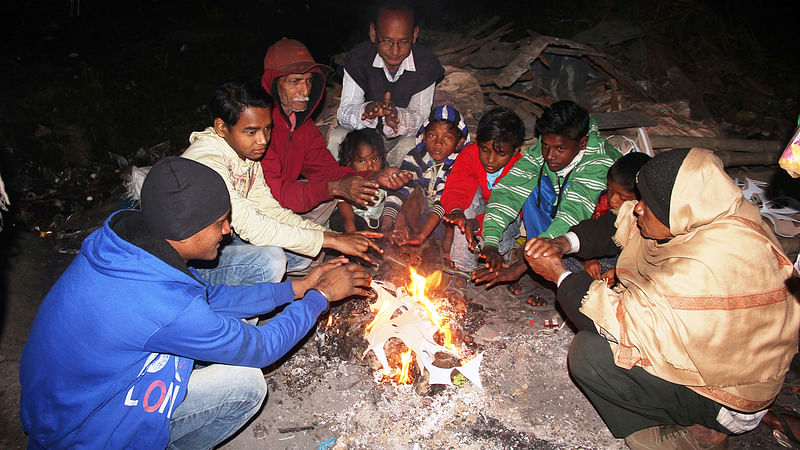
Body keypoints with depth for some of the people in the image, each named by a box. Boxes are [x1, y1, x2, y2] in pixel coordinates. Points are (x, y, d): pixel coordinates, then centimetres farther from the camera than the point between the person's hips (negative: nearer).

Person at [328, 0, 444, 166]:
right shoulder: (358, 57, -17)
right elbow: (344, 112, -22)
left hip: (405, 136, 0)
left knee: (411, 145, -33)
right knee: (336, 137, -27)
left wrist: (397, 116, -44)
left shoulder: (426, 63, -16)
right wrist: (367, 110, -47)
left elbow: (420, 117, -20)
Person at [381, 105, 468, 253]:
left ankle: (447, 245, -23)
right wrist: (387, 227, -45)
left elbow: (444, 199, -34)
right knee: (414, 190, -23)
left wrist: (422, 234, -47)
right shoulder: (416, 157, -15)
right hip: (418, 213, 1)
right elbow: (398, 188, -29)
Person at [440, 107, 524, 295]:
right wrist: (457, 212, -53)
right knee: (470, 189, -31)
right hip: (480, 211, 3)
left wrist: (476, 224, -50)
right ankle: (462, 272, -28)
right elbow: (454, 189, -30)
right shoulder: (470, 154, -19)